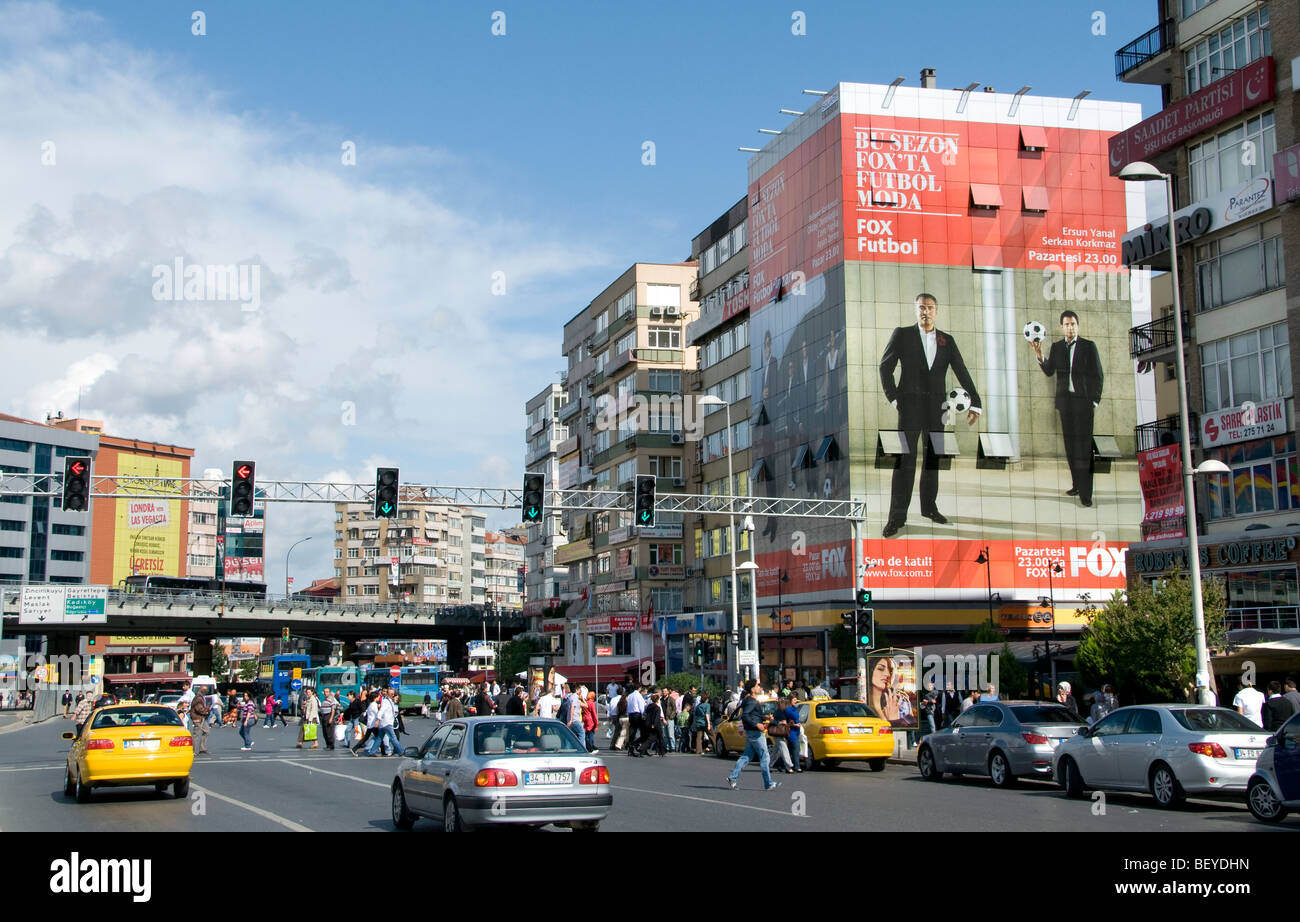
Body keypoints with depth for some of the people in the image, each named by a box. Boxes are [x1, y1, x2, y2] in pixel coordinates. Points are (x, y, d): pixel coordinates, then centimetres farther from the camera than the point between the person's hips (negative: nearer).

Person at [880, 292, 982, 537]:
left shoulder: (947, 340, 10)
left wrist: (975, 403, -1)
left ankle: (929, 506, 22)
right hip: (910, 405, -4)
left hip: (936, 407, 4)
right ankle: (897, 516, -9)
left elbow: (962, 372, 6)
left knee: (933, 458, 9)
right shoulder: (902, 335, 2)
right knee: (905, 459, -9)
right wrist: (893, 398, -7)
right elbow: (885, 367, 1)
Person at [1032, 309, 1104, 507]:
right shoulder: (1056, 347, 12)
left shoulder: (1089, 346, 2)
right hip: (1065, 400, 4)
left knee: (1083, 444, -8)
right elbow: (1049, 372, 5)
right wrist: (1039, 355, -11)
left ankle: (1085, 492, -9)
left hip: (1083, 400, -4)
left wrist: (1095, 401, -3)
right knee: (1070, 444, 6)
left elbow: (1098, 376, 2)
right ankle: (1077, 485, 13)